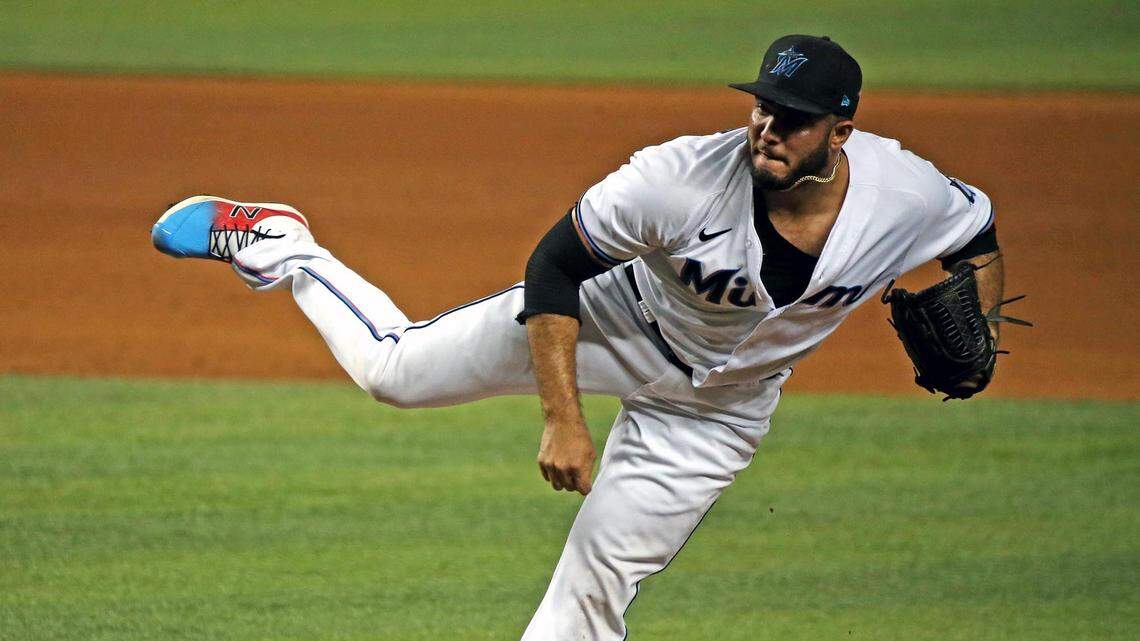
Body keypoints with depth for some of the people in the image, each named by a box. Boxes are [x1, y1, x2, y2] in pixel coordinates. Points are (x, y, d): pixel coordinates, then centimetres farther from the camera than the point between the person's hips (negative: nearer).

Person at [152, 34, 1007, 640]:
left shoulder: (906, 196, -28)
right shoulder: (687, 177, -35)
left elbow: (981, 240, -3)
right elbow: (556, 264, -25)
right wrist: (562, 420, -28)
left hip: (714, 413, 2)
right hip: (616, 316, -2)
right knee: (395, 368, 5)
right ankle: (278, 246, 31)